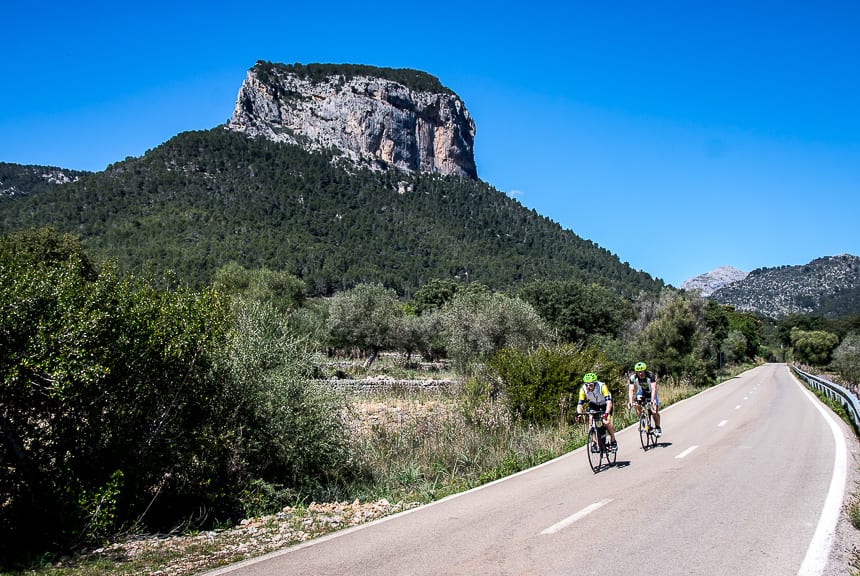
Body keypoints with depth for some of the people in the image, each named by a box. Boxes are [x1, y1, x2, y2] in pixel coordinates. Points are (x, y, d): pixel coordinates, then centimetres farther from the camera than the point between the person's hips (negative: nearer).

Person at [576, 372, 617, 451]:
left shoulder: (602, 387, -38)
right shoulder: (583, 389, -27)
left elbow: (609, 402, -44)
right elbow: (580, 404, -27)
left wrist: (606, 413, -58)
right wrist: (579, 413, -46)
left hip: (605, 404, -3)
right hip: (593, 404, 3)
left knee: (606, 422, -19)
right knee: (591, 421, -18)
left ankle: (613, 442, 2)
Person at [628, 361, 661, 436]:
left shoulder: (650, 375, -31)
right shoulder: (633, 377, -25)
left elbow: (654, 389, -39)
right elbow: (631, 390, -31)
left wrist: (652, 400, -55)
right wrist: (630, 401, -47)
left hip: (651, 393, -2)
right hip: (641, 393, 2)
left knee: (655, 412, -14)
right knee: (638, 405, -25)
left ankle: (658, 428, 11)